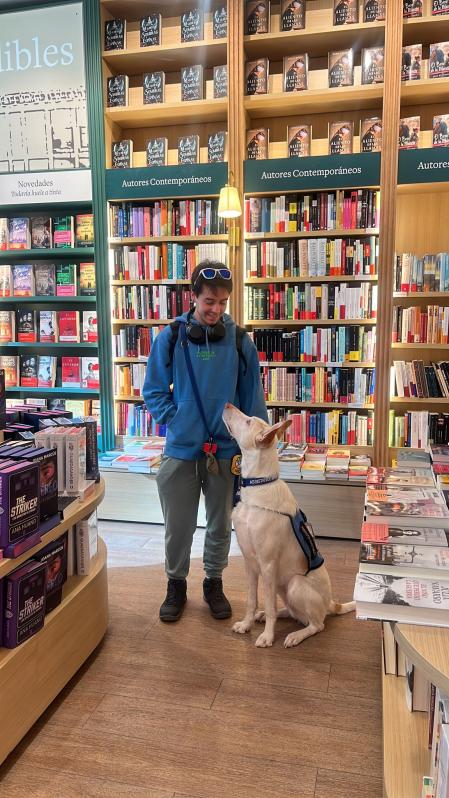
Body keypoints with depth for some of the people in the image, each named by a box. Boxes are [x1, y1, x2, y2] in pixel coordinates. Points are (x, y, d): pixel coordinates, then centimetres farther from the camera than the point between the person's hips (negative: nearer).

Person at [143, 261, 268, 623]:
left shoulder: (239, 341, -4)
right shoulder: (171, 338, -6)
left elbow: (253, 398, 0)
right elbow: (153, 391, 1)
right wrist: (176, 421, -9)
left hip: (226, 450, 1)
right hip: (181, 449, 0)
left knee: (220, 525, 15)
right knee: (178, 526, 12)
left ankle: (214, 583, 36)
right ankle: (176, 585, 34)